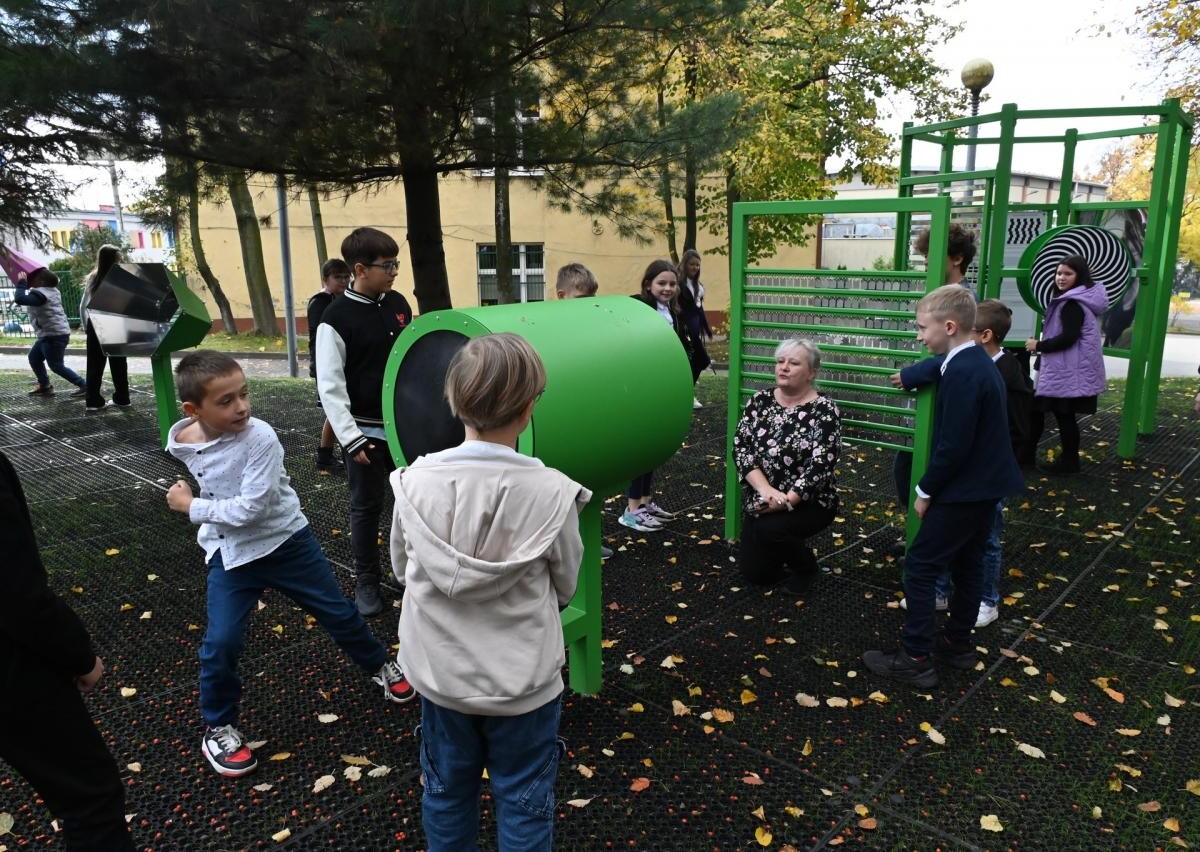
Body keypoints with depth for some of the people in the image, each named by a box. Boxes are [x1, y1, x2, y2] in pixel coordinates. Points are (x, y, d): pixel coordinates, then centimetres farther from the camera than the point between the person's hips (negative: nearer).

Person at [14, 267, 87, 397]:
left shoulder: (39, 294, -18)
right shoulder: (52, 291, 12)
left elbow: (20, 299, -31)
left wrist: (21, 283, -18)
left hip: (54, 335, -10)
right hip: (49, 334, 10)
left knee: (56, 365, -4)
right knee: (34, 357, 18)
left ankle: (84, 385, -4)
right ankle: (44, 387, 23)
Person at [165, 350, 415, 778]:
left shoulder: (260, 438, -25)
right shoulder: (182, 444, -8)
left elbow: (251, 508, -29)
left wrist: (191, 508, -19)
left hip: (287, 541, -2)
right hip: (230, 555, 3)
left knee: (337, 612, 11)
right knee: (220, 645, -4)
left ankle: (379, 665, 38)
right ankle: (218, 729, 21)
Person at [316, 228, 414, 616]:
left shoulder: (398, 304, 3)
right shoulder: (336, 318, -14)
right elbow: (330, 386, -14)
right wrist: (350, 438, -17)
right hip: (366, 431, -5)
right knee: (366, 508, 8)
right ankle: (366, 582, 24)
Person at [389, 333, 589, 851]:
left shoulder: (417, 481, -15)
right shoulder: (551, 492, -21)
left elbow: (402, 569, 1)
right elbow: (565, 586, -6)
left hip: (440, 673, 3)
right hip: (522, 680, -2)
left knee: (447, 791, 25)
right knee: (524, 804, 18)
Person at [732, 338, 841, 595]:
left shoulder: (824, 410, -13)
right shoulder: (759, 401, 0)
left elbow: (820, 466, -19)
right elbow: (740, 447, -7)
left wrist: (786, 501, -27)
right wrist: (765, 489, -21)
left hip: (808, 503, -4)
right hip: (761, 501, 5)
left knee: (769, 530, -32)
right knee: (755, 573, 1)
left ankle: (806, 564, 0)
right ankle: (788, 554, 34)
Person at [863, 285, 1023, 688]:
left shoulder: (961, 372, -24)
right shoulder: (980, 363, 8)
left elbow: (953, 446, -26)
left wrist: (926, 490, -13)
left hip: (962, 491, -10)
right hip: (985, 486, 10)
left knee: (920, 568, -2)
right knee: (966, 565, 19)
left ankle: (915, 659, 4)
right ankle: (958, 643, 32)